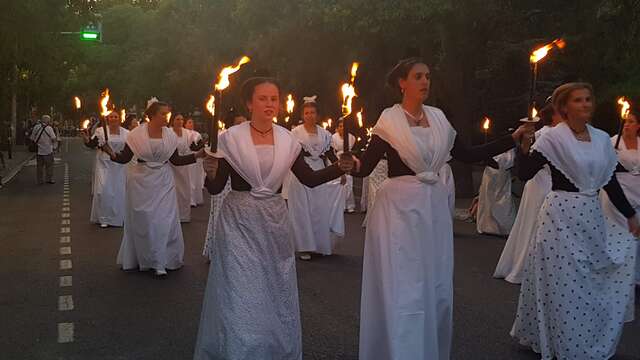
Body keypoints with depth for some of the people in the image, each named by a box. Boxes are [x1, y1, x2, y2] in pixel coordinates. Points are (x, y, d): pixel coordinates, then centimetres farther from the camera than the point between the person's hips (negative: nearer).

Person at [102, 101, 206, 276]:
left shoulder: (170, 135, 1)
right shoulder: (138, 134, -7)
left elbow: (175, 160, 6)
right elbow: (125, 158, -6)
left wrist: (197, 155, -2)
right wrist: (112, 154, -26)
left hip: (163, 182, 2)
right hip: (141, 181, -2)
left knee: (164, 219, 0)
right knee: (142, 220, 8)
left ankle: (160, 261, 12)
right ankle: (143, 258, 24)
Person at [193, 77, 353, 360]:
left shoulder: (287, 140, 2)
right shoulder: (231, 138, -7)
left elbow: (309, 179, 6)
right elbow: (215, 188, -6)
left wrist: (340, 168, -8)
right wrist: (211, 173, -27)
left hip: (275, 221, 3)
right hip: (239, 221, -3)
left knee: (277, 292, 13)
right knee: (241, 296, 0)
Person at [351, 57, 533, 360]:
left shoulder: (438, 118, 8)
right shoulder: (389, 120, -7)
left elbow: (466, 155, 11)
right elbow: (365, 167, -12)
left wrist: (512, 139, 10)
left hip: (435, 206, 6)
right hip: (400, 208, -5)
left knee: (437, 288, 13)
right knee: (402, 290, -3)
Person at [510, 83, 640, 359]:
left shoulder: (602, 138, 8)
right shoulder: (553, 138, -8)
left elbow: (610, 182, 15)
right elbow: (525, 174, -15)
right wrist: (524, 146, -26)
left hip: (592, 216, 6)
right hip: (561, 216, -5)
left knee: (595, 284, 12)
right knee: (562, 285, 2)